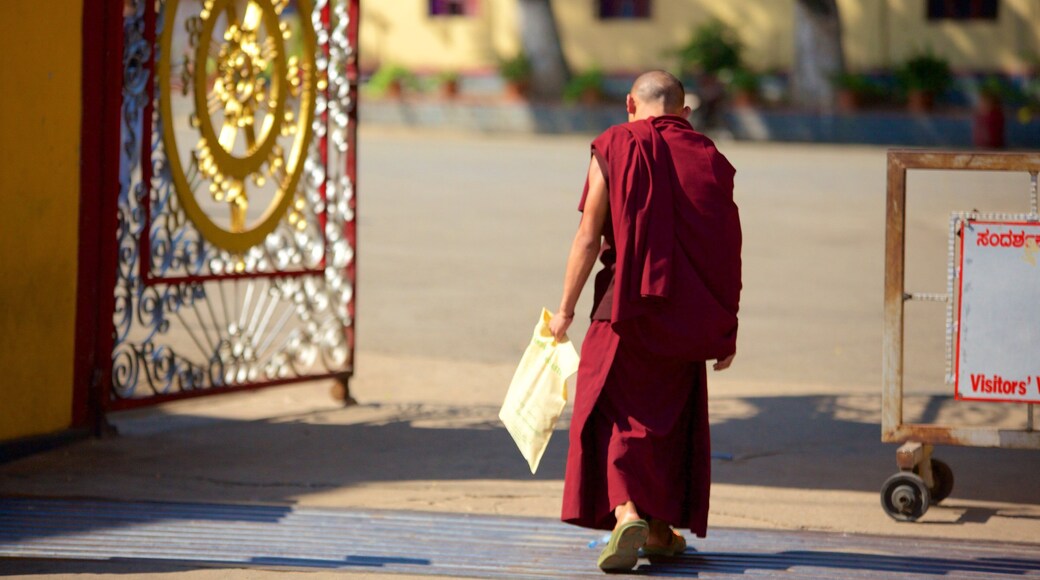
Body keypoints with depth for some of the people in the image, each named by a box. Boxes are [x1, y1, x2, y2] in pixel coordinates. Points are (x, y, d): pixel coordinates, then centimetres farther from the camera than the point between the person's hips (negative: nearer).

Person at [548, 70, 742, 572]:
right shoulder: (708, 159, 5)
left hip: (626, 305, -3)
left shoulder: (614, 149, -3)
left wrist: (566, 308, 1)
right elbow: (728, 253, 3)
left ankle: (626, 512, -21)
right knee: (672, 417, 16)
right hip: (688, 314, 3)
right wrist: (726, 328, 10)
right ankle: (661, 530, 22)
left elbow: (588, 237, -7)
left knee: (612, 413, 1)